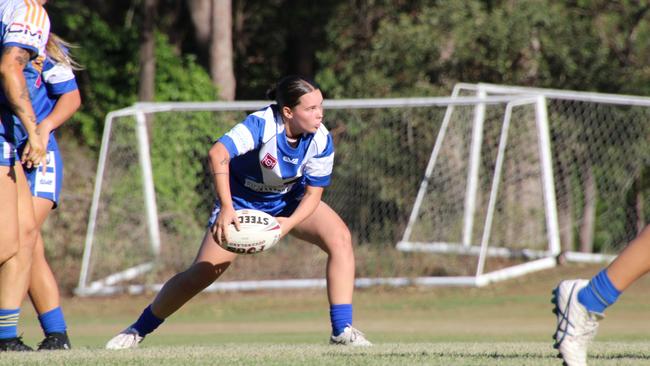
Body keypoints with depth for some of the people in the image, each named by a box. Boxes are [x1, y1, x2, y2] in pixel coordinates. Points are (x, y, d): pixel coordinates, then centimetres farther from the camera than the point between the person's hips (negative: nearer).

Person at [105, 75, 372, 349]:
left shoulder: (321, 139, -21)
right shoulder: (262, 124, -33)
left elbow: (312, 193, -15)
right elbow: (217, 154, -47)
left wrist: (290, 223, -35)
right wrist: (226, 208, -55)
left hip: (292, 199, 3)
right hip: (242, 201, -3)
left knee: (339, 237, -22)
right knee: (203, 273, -7)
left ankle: (342, 329, -19)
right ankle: (138, 330, 14)